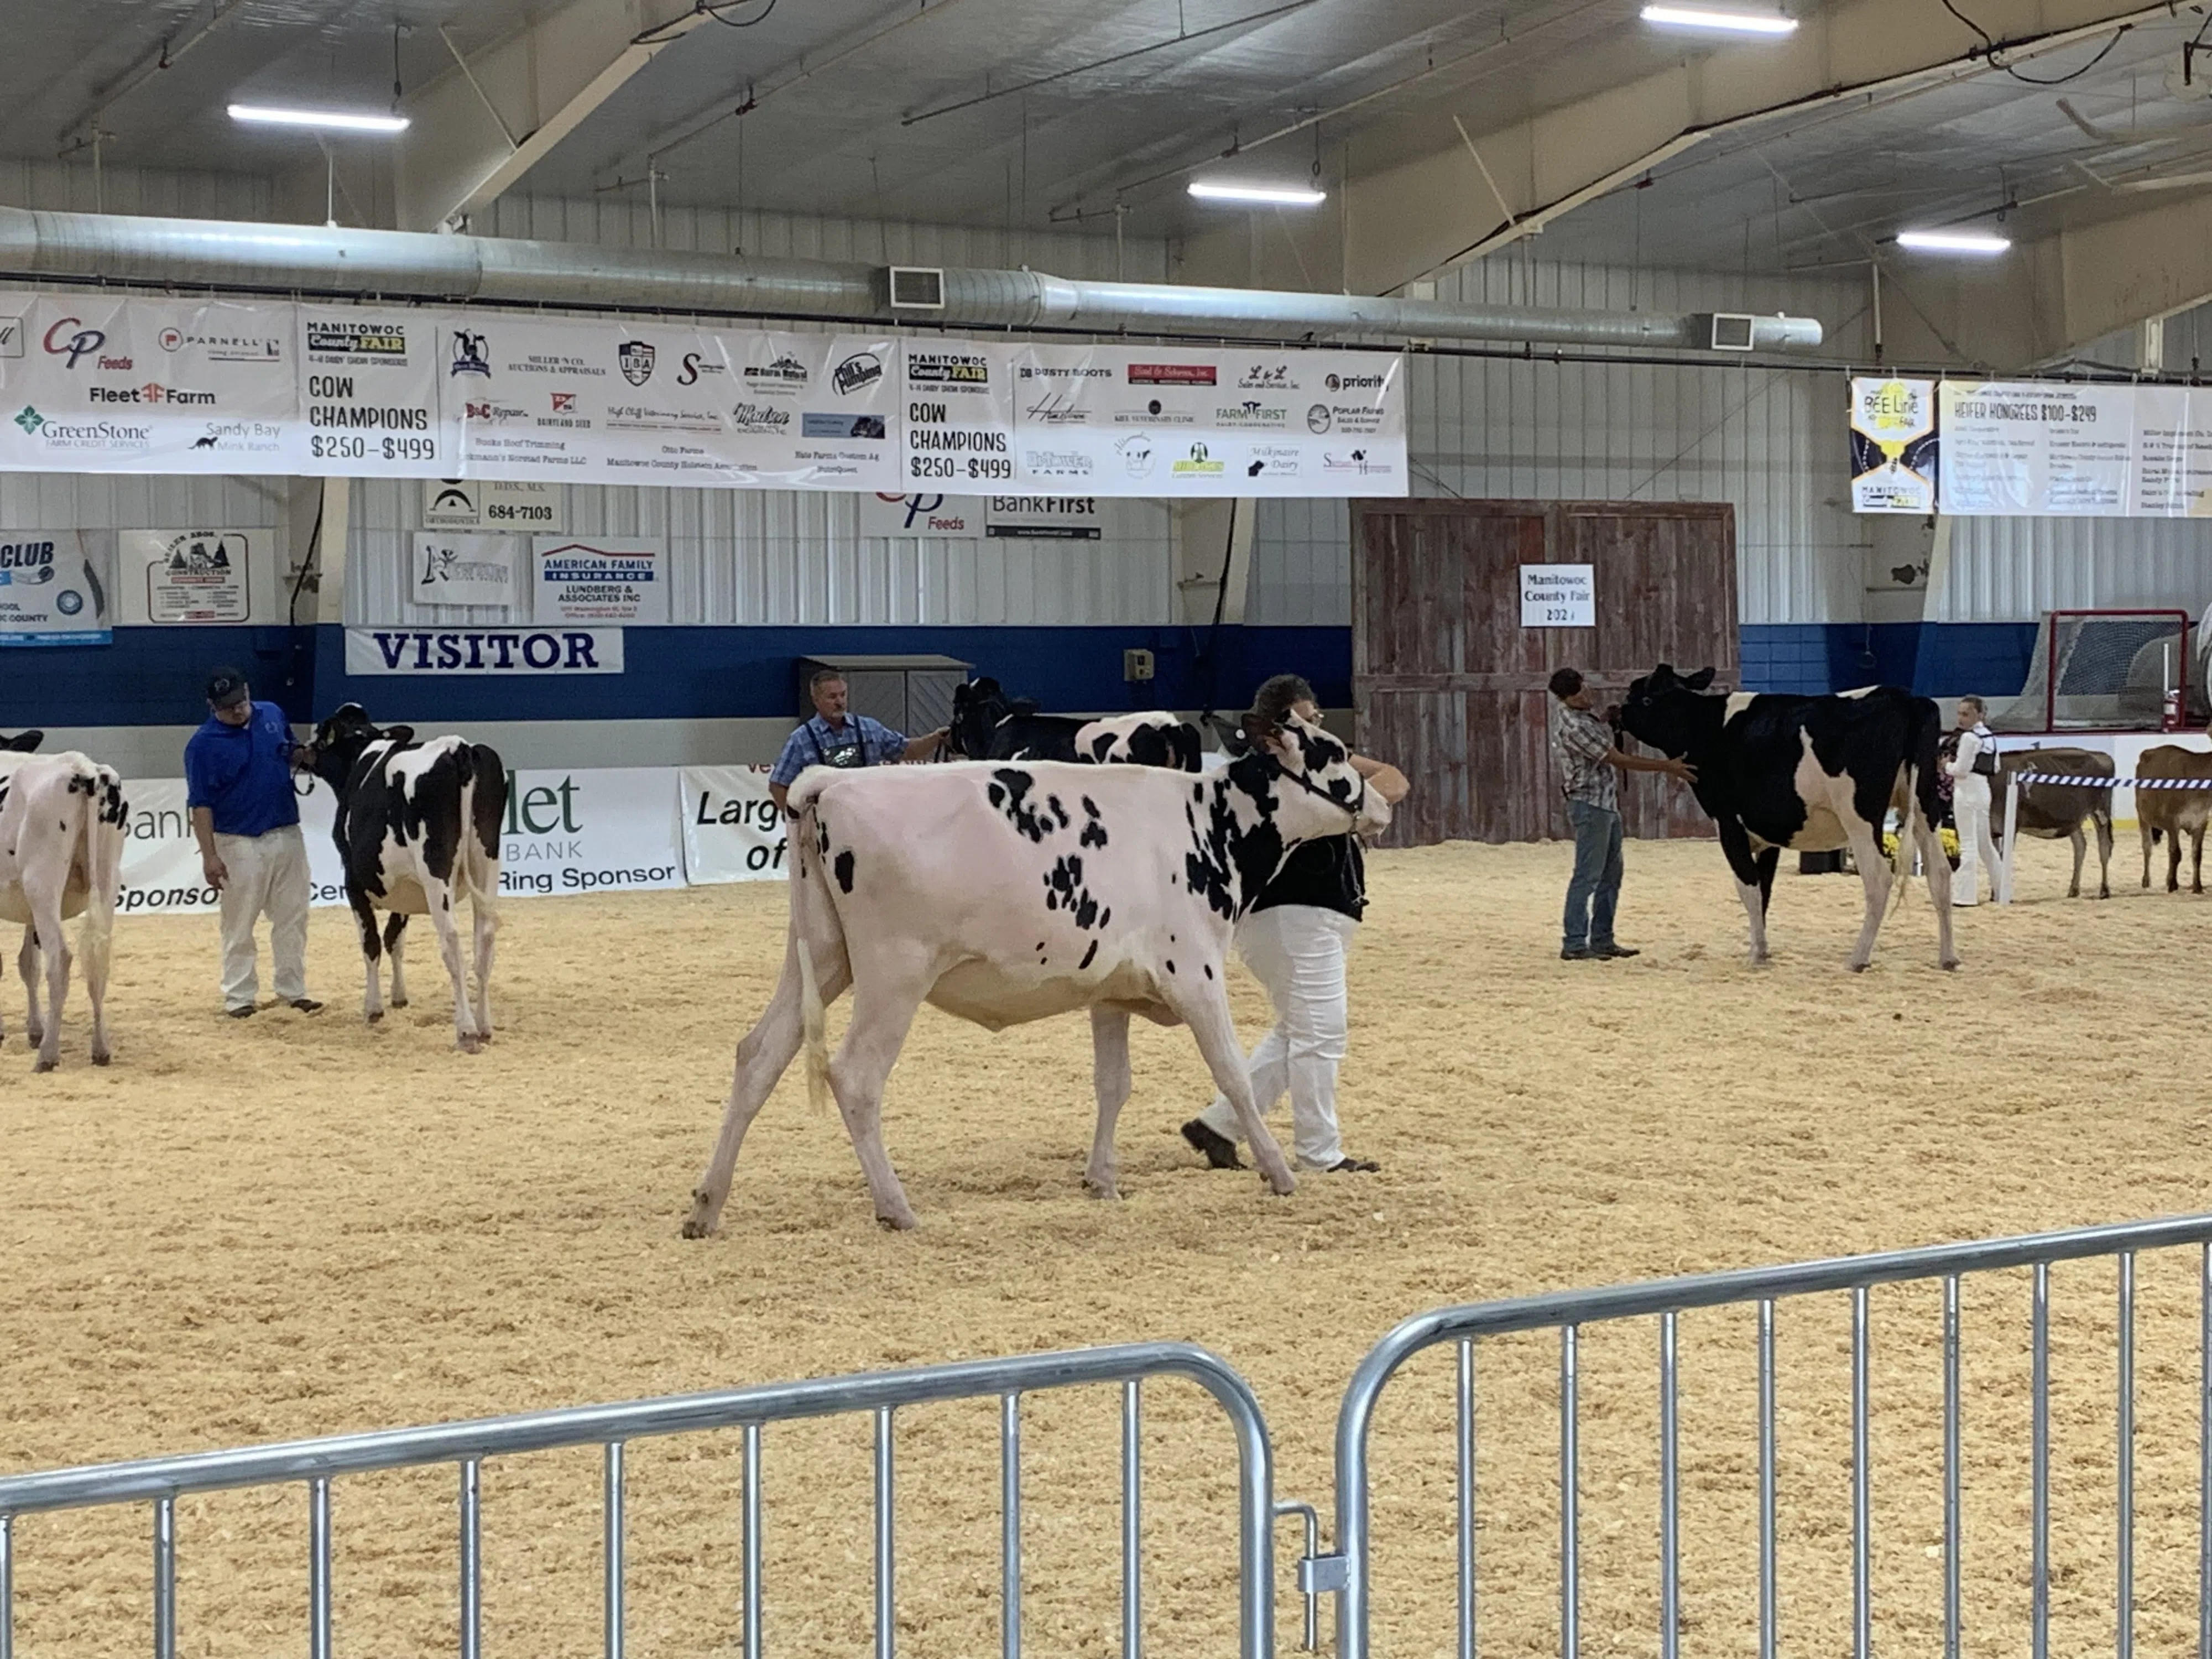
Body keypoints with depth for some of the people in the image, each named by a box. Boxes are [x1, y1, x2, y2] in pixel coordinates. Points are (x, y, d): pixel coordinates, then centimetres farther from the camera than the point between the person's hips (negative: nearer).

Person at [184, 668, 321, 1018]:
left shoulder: (273, 715, 5)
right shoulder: (204, 744, -10)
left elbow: (291, 756, 22)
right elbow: (201, 804, -10)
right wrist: (209, 856, -15)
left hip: (287, 836, 5)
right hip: (240, 843, -5)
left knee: (293, 918, 9)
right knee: (239, 925, 2)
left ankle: (293, 990, 18)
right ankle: (240, 996, 9)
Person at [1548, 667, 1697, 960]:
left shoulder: (1581, 715, 8)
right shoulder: (1572, 726, -22)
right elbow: (1619, 760, -19)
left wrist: (1611, 720, 7)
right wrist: (1666, 767, -16)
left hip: (1607, 803, 10)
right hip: (1590, 804, -10)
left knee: (1611, 873, 13)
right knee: (1588, 876, -7)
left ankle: (1602, 940, 18)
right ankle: (1574, 944, -5)